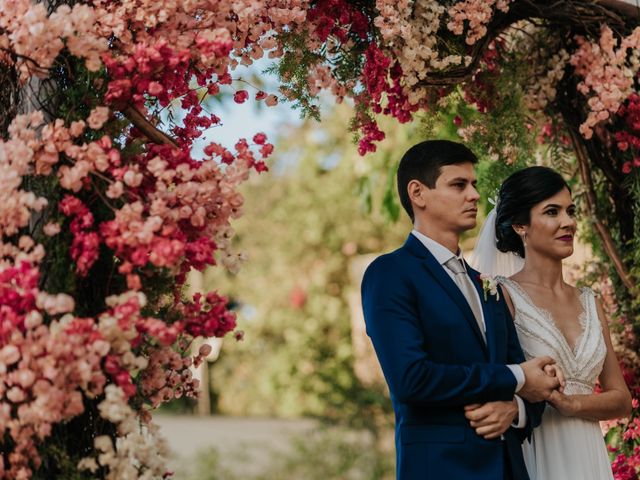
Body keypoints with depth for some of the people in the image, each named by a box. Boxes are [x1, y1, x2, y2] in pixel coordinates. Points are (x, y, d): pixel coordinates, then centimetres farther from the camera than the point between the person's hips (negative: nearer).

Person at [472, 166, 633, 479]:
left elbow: (622, 400, 7)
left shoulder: (589, 302, 11)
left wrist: (571, 403, -11)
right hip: (534, 454, -5)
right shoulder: (502, 294, -5)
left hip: (588, 454, 5)